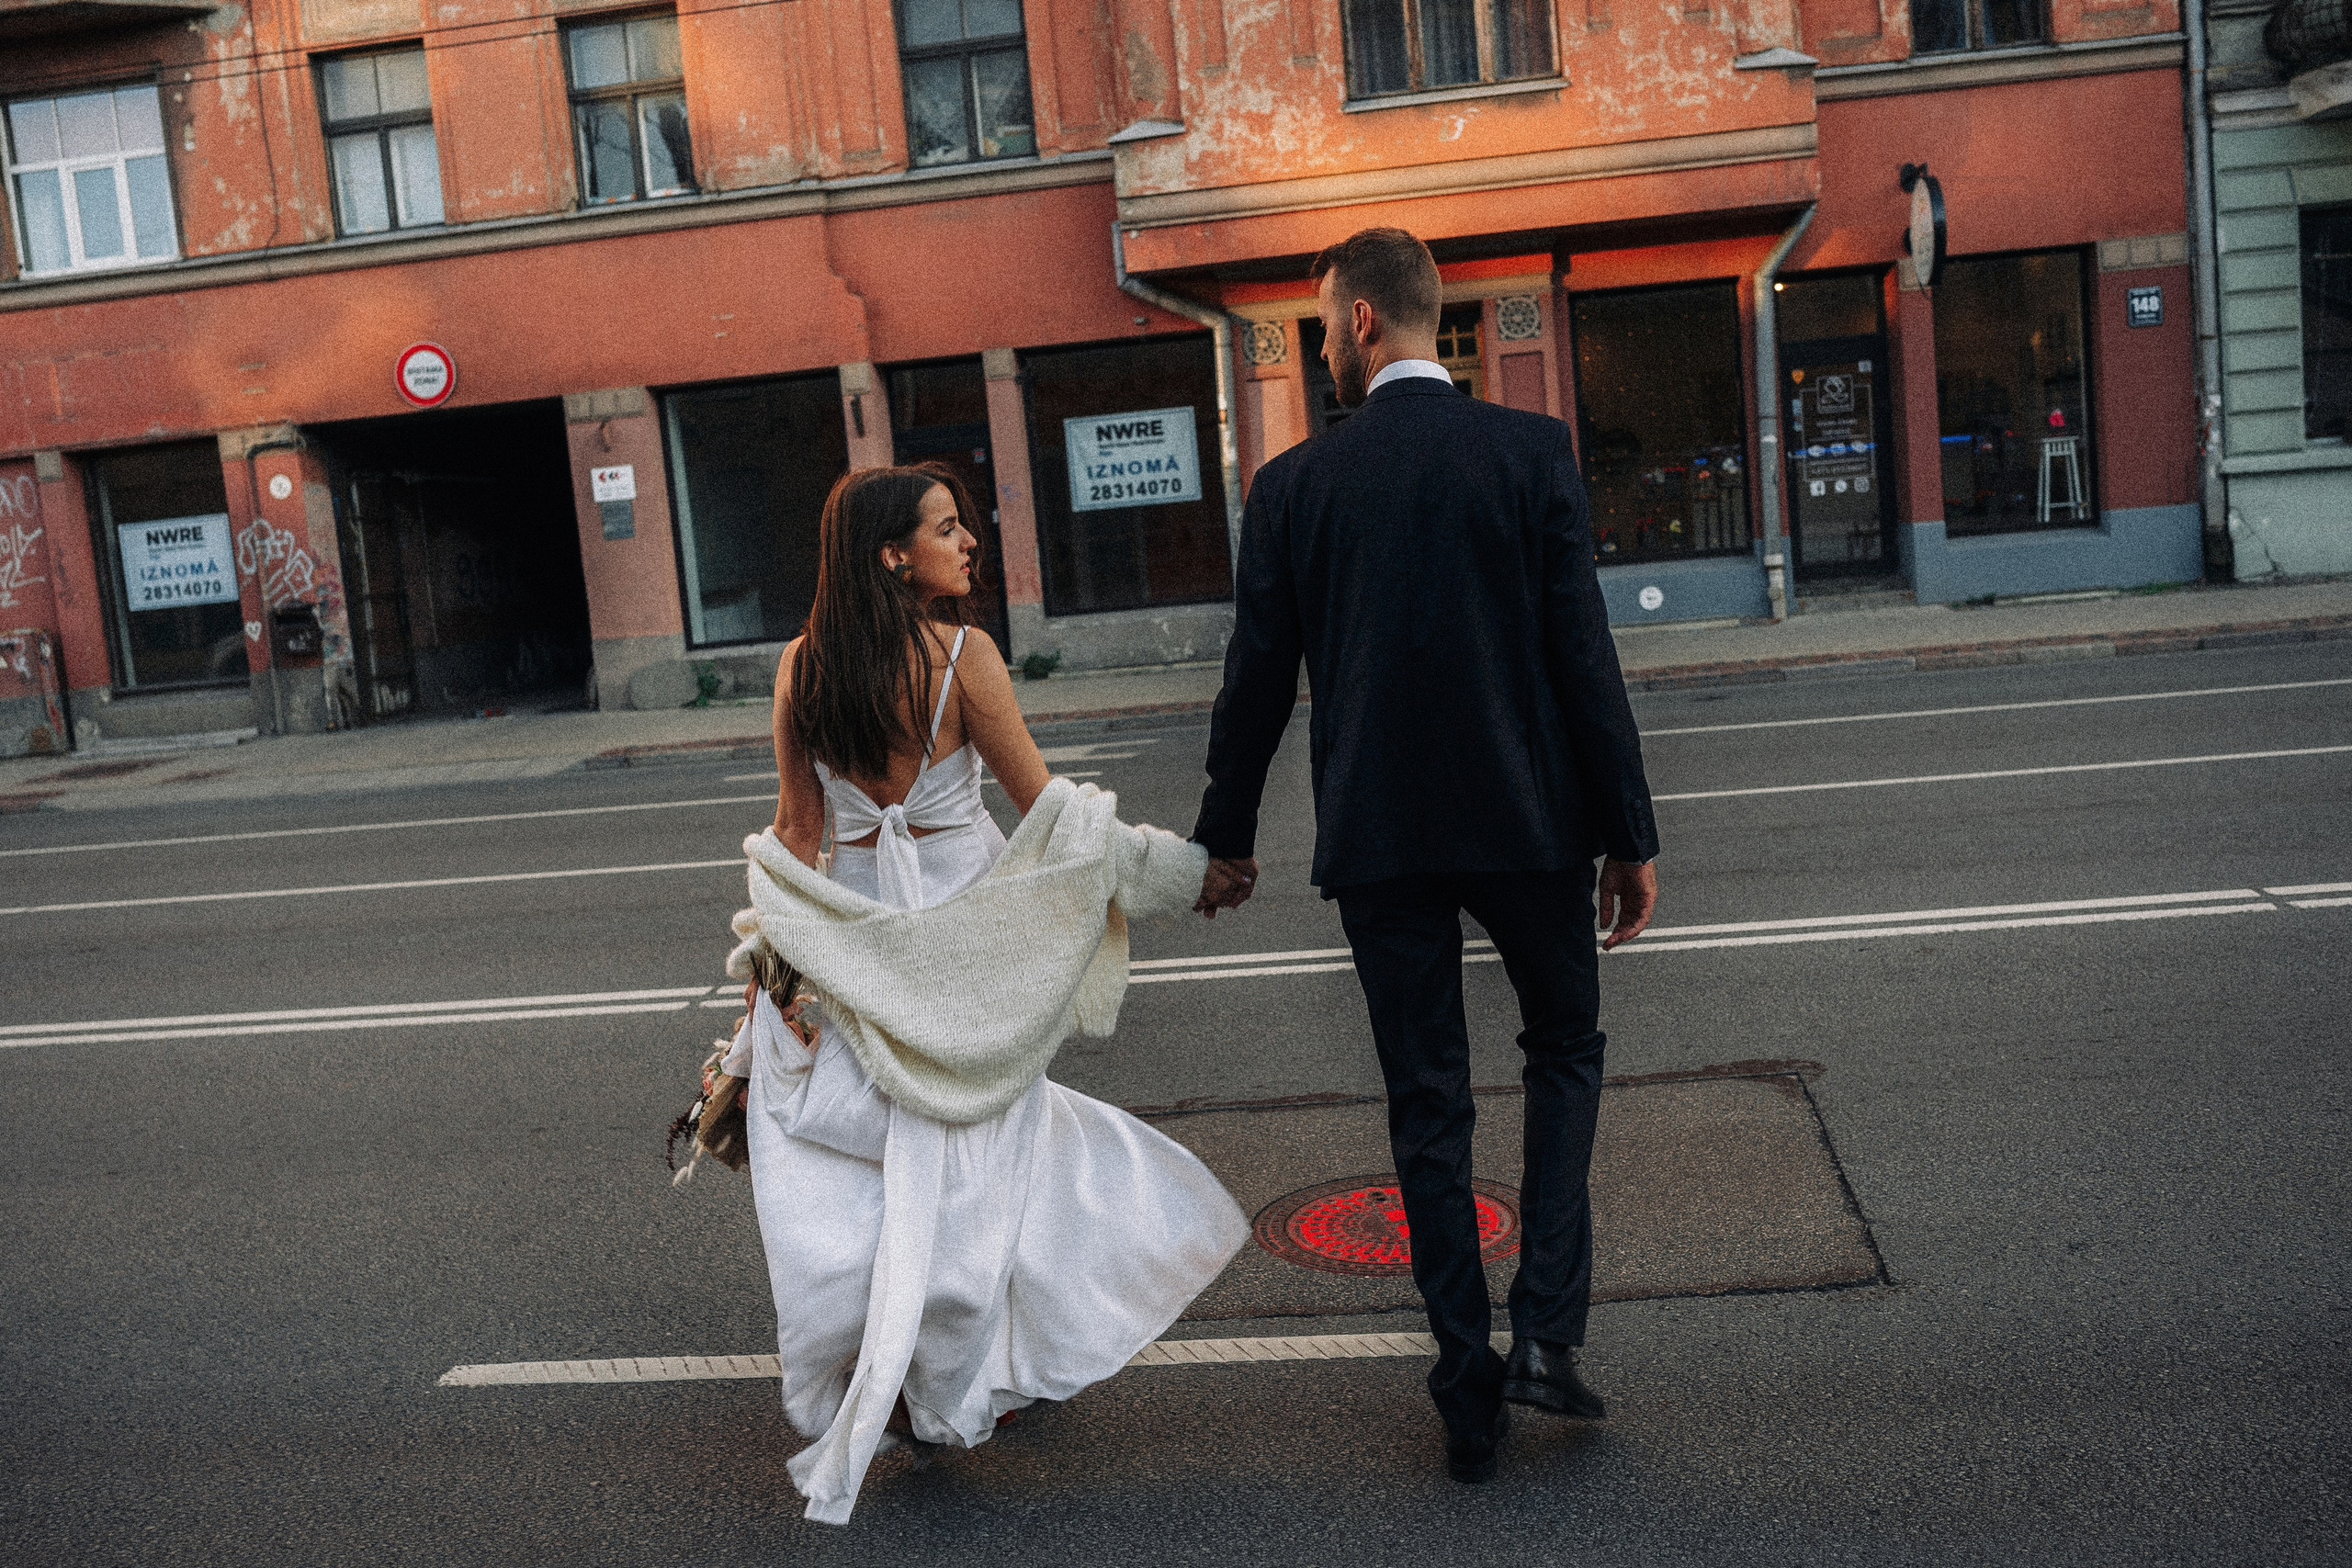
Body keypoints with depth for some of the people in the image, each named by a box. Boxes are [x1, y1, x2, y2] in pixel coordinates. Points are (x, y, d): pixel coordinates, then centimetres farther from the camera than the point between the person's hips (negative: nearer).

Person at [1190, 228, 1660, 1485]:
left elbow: (1257, 680, 1)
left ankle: (1468, 1389, 18)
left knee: (1427, 1105, 11)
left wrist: (1227, 837, 15)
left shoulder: (1293, 485, -3)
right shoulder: (1533, 451, -5)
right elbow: (1583, 655, -8)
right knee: (1564, 1050, 21)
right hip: (1527, 818, 0)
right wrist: (1629, 835, 0)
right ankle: (1546, 1330, 11)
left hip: (1377, 837, 1)